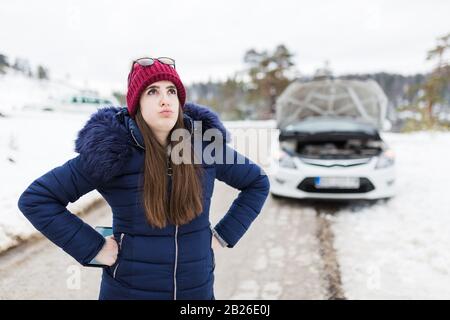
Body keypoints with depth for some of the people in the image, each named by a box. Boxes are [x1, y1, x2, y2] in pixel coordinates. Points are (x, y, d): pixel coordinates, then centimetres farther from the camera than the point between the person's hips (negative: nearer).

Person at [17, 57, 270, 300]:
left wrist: (225, 234, 0)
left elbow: (258, 183, 8)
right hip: (128, 290, -2)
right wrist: (93, 248, -14)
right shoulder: (112, 150, -15)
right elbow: (35, 199, -12)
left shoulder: (205, 144, -7)